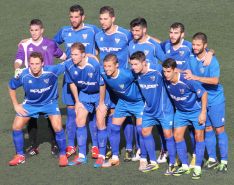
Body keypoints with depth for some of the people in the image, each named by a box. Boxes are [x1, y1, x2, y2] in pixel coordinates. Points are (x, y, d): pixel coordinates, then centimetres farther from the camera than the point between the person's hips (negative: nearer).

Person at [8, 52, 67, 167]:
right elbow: (11, 87, -5)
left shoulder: (51, 71, -31)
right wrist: (16, 105, -5)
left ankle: (62, 155, 5)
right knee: (16, 126, -5)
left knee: (57, 127, -18)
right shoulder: (23, 76, -25)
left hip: (50, 102, -2)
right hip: (30, 103, 2)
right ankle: (20, 156, 15)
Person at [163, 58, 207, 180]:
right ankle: (185, 166, 10)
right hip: (180, 111, 5)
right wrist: (176, 107, 10)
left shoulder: (187, 81, -33)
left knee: (199, 136, -2)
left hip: (196, 110, -5)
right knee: (177, 135, -1)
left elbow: (203, 93, -23)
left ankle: (198, 168, 6)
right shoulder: (166, 81, -17)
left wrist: (203, 112, -21)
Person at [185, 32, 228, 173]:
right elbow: (188, 73, 13)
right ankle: (212, 159, 22)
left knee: (219, 130, 0)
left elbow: (215, 80, -31)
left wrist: (195, 77, -36)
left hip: (215, 100, -5)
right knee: (207, 129, 12)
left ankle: (224, 161, 6)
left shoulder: (212, 60, -19)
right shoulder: (191, 58, -2)